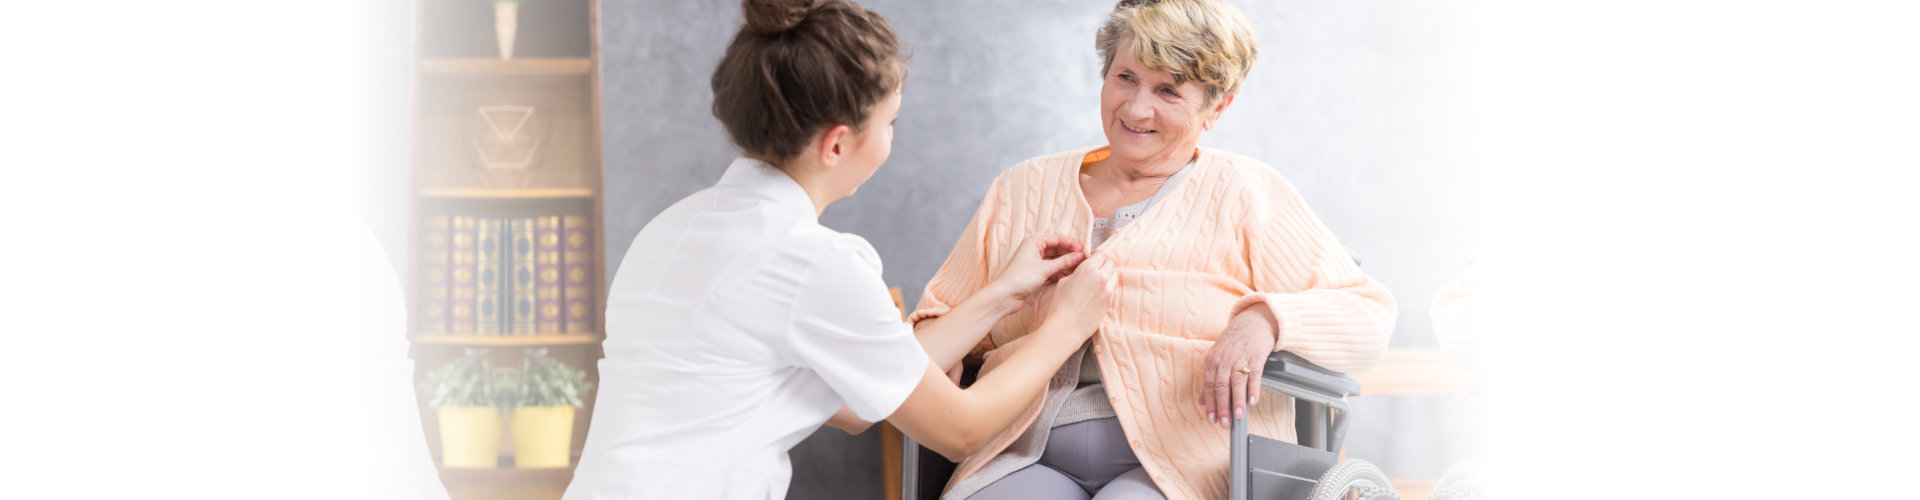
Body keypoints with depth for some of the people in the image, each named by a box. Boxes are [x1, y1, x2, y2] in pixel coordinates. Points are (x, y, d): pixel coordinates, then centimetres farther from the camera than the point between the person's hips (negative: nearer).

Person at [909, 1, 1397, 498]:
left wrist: (1266, 318, -17)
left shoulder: (1243, 192, 8)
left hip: (1184, 460, -2)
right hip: (1031, 457, 2)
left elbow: (1367, 314, 3)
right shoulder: (1022, 189, 19)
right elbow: (940, 319, 22)